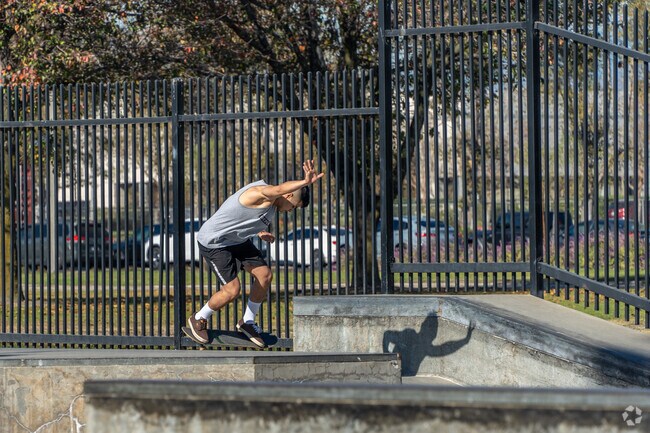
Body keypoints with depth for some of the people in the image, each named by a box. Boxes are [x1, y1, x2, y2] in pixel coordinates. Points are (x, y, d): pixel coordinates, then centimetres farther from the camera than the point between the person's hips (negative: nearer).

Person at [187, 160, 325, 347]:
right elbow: (279, 189, -53)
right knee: (233, 290, -13)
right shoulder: (260, 194, -30)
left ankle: (247, 322, 20)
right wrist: (305, 182, -68)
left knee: (265, 275, 1)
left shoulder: (272, 205, 2)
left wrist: (263, 234, 0)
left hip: (237, 240, 10)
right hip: (213, 242, -10)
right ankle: (198, 319, 13)